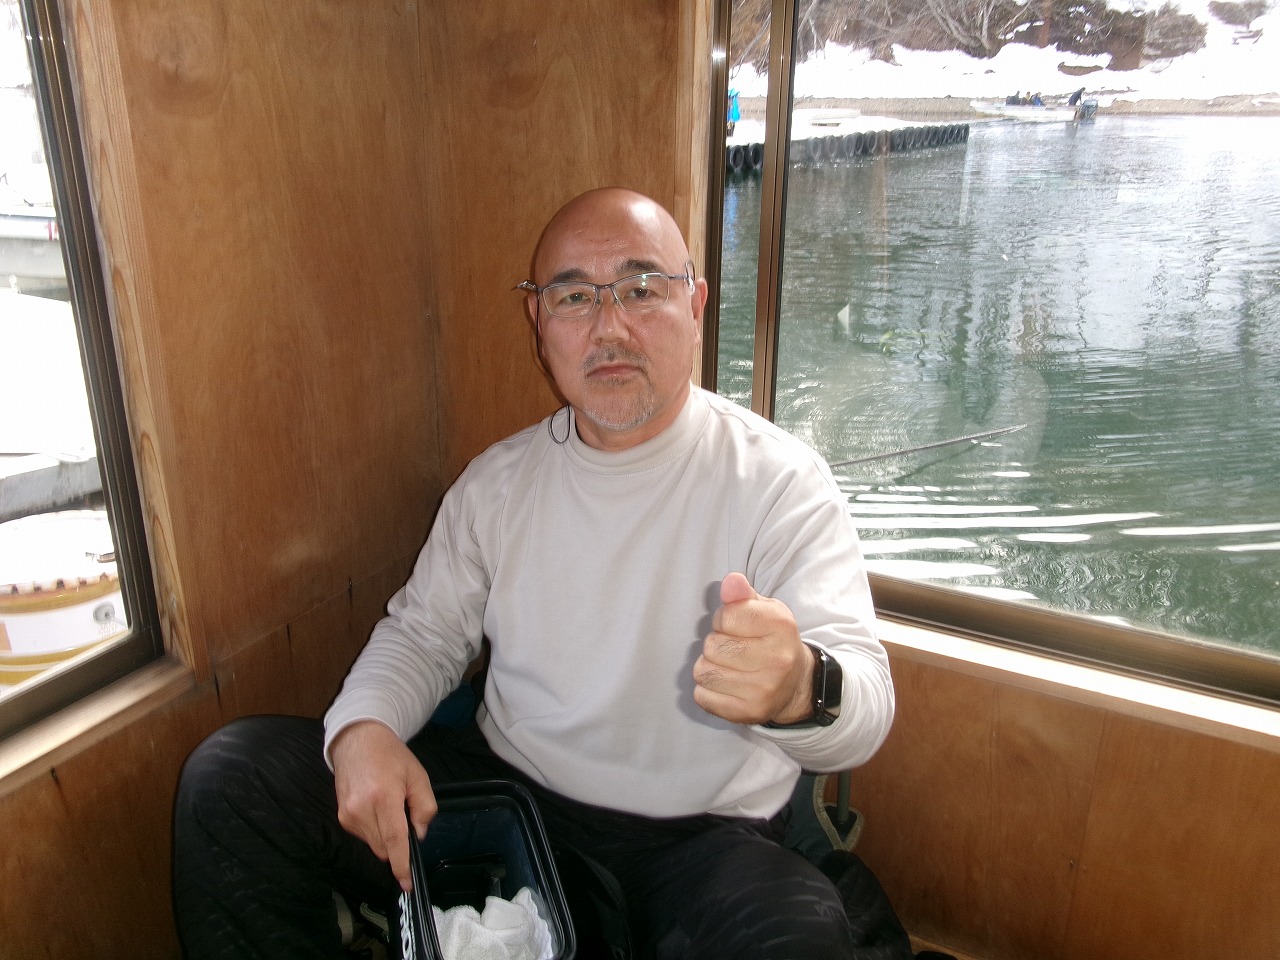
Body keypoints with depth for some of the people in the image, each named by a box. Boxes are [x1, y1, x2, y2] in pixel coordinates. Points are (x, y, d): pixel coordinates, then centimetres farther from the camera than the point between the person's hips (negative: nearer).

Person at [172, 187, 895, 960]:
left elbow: (866, 702, -17)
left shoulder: (781, 481, -10)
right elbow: (424, 632, 14)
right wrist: (363, 727, -9)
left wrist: (800, 687, -43)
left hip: (697, 839, -3)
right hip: (499, 790, 4)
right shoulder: (499, 479, 6)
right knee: (229, 778, -7)